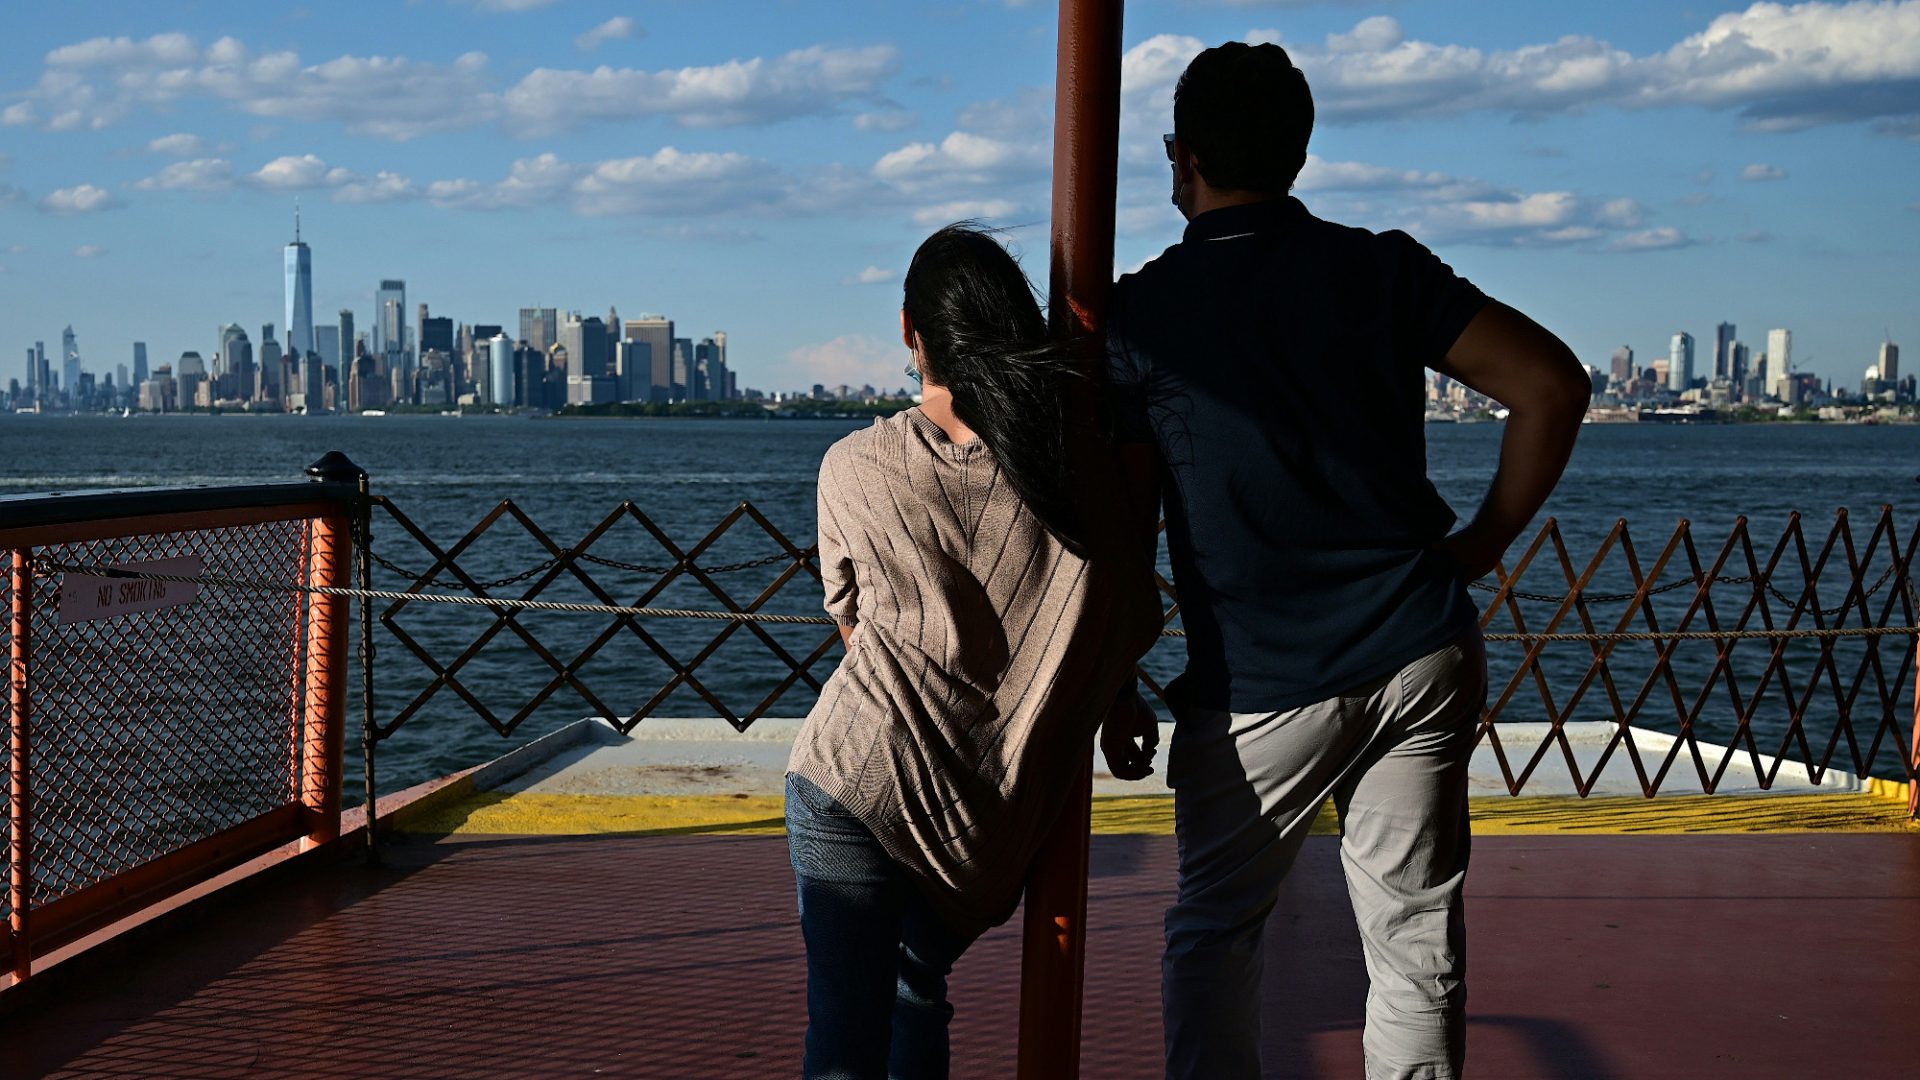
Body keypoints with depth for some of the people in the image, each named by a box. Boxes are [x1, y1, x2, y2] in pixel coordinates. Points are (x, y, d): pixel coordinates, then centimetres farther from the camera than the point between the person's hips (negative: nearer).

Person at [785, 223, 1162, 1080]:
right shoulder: (1090, 449, 2)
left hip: (859, 772, -2)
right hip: (992, 811, 3)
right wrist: (1117, 699, 29)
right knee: (920, 986, 24)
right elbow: (1133, 623, 7)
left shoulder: (852, 468, 3)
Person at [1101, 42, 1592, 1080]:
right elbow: (1553, 386, -2)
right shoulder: (1383, 267, 3)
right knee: (1415, 936, 9)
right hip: (1420, 657, 2)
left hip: (1257, 687, -2)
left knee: (1210, 934, 15)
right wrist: (1479, 547, 6)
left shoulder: (1139, 312, -2)